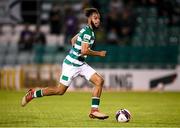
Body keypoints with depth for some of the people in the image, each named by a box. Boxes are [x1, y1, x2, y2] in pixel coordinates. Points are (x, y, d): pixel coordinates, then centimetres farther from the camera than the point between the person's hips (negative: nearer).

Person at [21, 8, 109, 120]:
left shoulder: (87, 30, 11)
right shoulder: (87, 32, -19)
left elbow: (73, 40, 24)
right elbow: (84, 51, -28)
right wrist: (99, 53, -16)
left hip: (81, 64, 9)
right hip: (71, 64, -9)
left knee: (99, 81, -4)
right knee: (60, 90, 0)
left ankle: (94, 110, -5)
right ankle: (33, 94, 17)